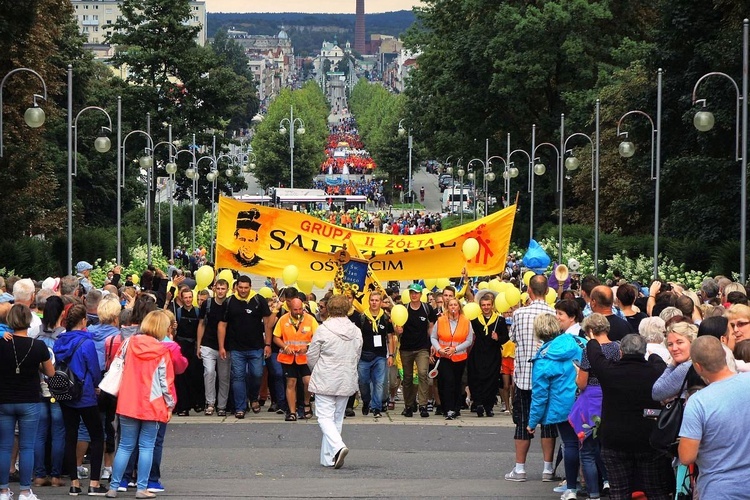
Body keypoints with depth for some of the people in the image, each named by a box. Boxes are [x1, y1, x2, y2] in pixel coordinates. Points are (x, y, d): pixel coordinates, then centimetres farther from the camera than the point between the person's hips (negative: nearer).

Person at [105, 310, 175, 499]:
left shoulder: (129, 343, 1)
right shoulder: (162, 351, -8)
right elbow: (166, 381, -5)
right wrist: (170, 404, 5)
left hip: (128, 403, 3)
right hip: (152, 405, -3)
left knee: (125, 446, 9)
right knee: (146, 447, 4)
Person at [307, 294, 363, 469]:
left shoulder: (323, 330, -12)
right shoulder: (356, 332, 3)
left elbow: (311, 356, -4)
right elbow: (357, 356, 12)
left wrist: (317, 370, 17)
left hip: (326, 381, -5)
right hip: (347, 381, 5)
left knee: (325, 417, -2)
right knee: (337, 418, 13)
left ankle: (338, 446, -26)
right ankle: (328, 458, 16)